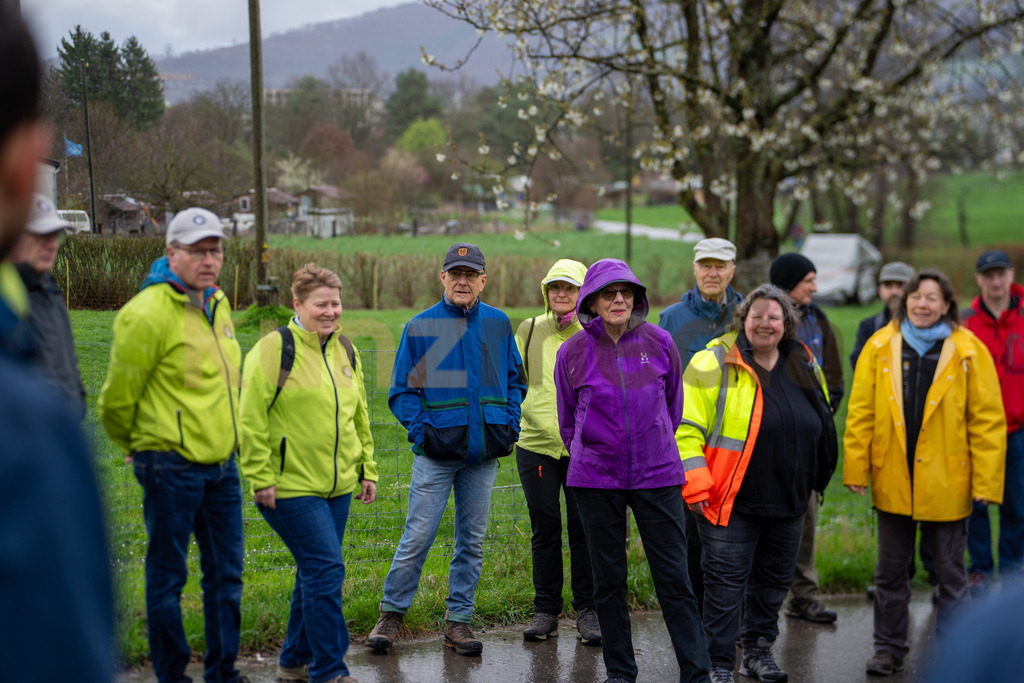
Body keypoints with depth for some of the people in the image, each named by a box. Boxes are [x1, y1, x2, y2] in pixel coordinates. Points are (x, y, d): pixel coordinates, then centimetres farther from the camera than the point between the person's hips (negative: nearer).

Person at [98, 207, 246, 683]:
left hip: (221, 464, 8)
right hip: (171, 468, -8)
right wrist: (135, 447, 6)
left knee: (226, 572, 13)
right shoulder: (148, 314, -16)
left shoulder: (218, 304, 10)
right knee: (167, 576, 3)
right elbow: (117, 397, -9)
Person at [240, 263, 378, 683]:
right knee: (325, 569, -11)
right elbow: (251, 418, -12)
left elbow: (359, 416, 21)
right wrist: (260, 478, -15)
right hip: (291, 487, -7)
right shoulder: (274, 349, -9)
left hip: (337, 488, 7)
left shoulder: (345, 350, 13)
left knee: (316, 572, 12)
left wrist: (367, 469, 16)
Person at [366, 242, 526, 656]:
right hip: (437, 452, -3)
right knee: (417, 536, -4)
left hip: (483, 452, 3)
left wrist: (510, 424, 3)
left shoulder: (498, 324, 7)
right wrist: (420, 430, -11)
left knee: (472, 540, 9)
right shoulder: (420, 327, -1)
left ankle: (458, 621, 18)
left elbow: (515, 380, 16)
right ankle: (391, 614, 11)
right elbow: (402, 390, 1)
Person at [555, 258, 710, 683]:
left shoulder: (659, 343, 0)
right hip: (595, 480, 0)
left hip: (657, 475, 0)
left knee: (674, 578, -2)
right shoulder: (573, 353, -1)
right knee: (608, 581, 8)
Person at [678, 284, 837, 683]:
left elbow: (821, 427, 22)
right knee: (726, 584, -3)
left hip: (789, 501, 6)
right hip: (732, 501, -6)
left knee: (774, 581, 16)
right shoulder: (715, 363, -9)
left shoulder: (804, 366, 8)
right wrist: (695, 484, -18)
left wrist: (816, 482, 20)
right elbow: (686, 428, -11)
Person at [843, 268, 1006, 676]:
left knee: (950, 574, 7)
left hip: (946, 484, -2)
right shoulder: (880, 347, 1)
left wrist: (986, 480, -9)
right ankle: (889, 649, 25)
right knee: (890, 571, 12)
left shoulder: (968, 352, -4)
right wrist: (856, 468, -3)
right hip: (893, 482, 2)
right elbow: (861, 412, 2)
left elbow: (988, 419, -5)